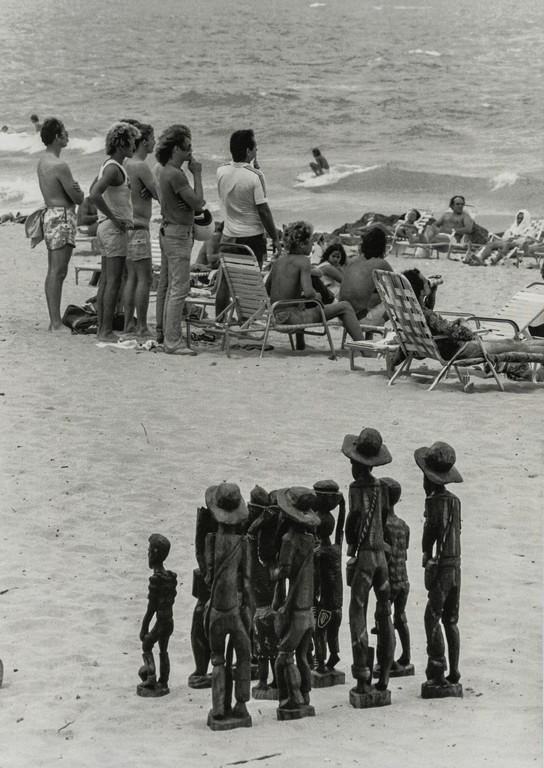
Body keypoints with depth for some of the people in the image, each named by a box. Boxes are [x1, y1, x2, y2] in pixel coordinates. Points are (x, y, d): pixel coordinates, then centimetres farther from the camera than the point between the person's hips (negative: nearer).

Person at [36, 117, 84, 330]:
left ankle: (54, 320, 16)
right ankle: (56, 323, -9)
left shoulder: (43, 161, 12)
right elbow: (78, 198, -15)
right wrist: (77, 191, 8)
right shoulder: (59, 166, -18)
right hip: (62, 217, -10)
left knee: (53, 271, 12)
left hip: (50, 214, 10)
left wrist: (73, 188, -6)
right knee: (58, 272, -9)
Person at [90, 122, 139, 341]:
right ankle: (106, 330, -7)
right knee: (113, 281, -7)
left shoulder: (109, 166, 13)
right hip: (115, 229, -10)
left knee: (106, 280, 11)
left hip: (106, 227, 10)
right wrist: (113, 218, -21)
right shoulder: (114, 169, -17)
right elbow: (94, 195, -30)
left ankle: (102, 328, 14)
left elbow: (93, 192, 26)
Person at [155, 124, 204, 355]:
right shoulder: (175, 175, -19)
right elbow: (198, 203, -16)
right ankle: (173, 340, -12)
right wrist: (197, 174, -10)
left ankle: (162, 331, 28)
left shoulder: (165, 171, 11)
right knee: (179, 288, -10)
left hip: (168, 230, 11)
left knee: (166, 285, 18)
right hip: (178, 234, -11)